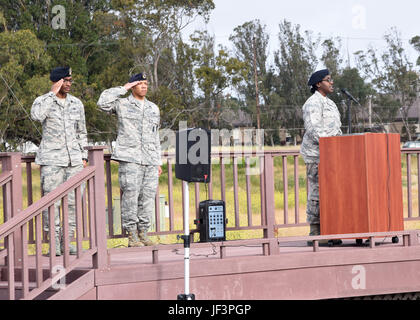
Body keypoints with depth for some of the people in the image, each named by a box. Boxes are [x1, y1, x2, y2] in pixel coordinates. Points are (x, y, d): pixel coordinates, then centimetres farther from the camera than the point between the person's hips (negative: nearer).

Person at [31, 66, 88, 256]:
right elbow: (36, 115, -22)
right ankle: (54, 242, -4)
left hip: (74, 160, 4)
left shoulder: (77, 104, 15)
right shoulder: (43, 101, 2)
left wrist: (84, 156, 14)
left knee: (73, 201, 0)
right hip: (51, 160, -4)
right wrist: (52, 94, -16)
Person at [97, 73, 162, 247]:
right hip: (129, 160, -5)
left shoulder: (153, 108, 21)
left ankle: (143, 234, 10)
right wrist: (123, 89, -4)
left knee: (148, 197, 3)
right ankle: (132, 236, -4)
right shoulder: (122, 104, 6)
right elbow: (103, 102, -14)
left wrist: (158, 162, 18)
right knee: (130, 196, -8)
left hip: (150, 161, 5)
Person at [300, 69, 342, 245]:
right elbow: (313, 129, -20)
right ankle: (315, 233, -6)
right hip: (316, 154, -9)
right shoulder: (313, 103, -9)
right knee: (317, 193, -8)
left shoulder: (329, 103, 22)